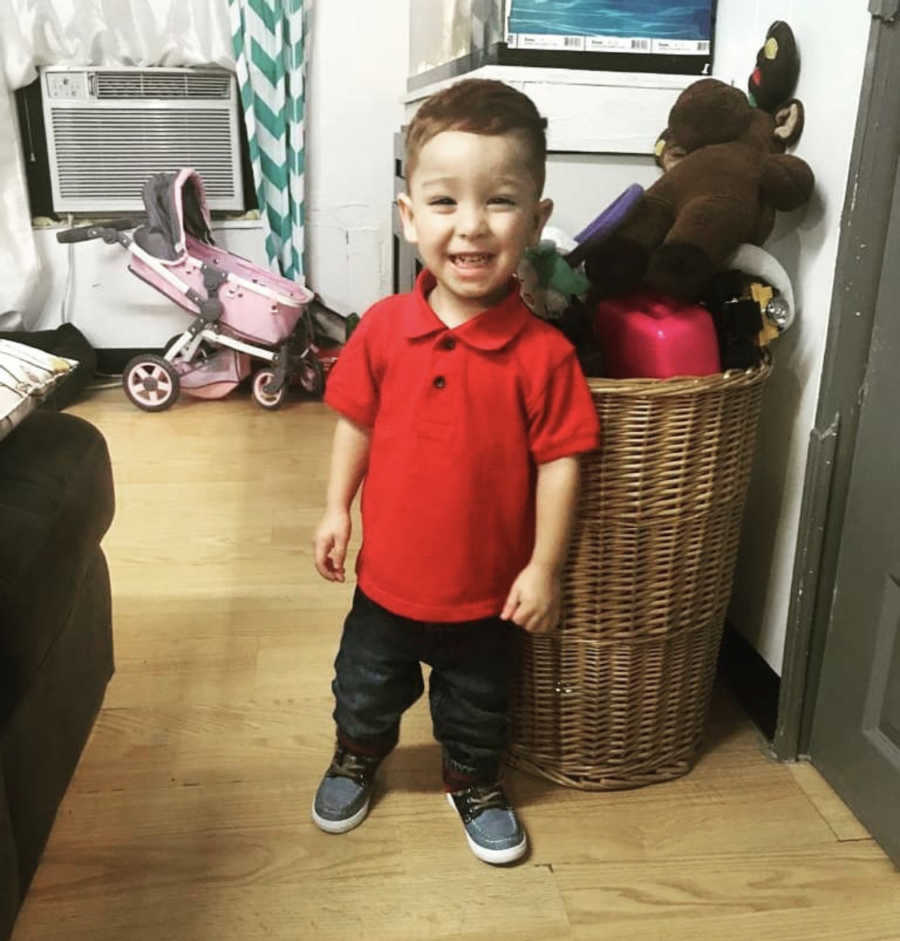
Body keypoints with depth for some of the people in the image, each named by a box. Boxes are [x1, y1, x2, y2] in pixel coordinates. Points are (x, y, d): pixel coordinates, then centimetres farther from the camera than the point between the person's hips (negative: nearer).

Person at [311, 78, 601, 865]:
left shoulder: (543, 352, -21)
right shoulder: (384, 328, -13)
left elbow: (559, 462, -14)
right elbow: (356, 422, 1)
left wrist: (544, 569, -11)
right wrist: (338, 509, 3)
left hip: (488, 586, -2)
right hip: (389, 572, 2)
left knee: (477, 704, 23)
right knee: (366, 685, 25)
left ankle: (475, 783, 51)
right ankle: (356, 756, 56)